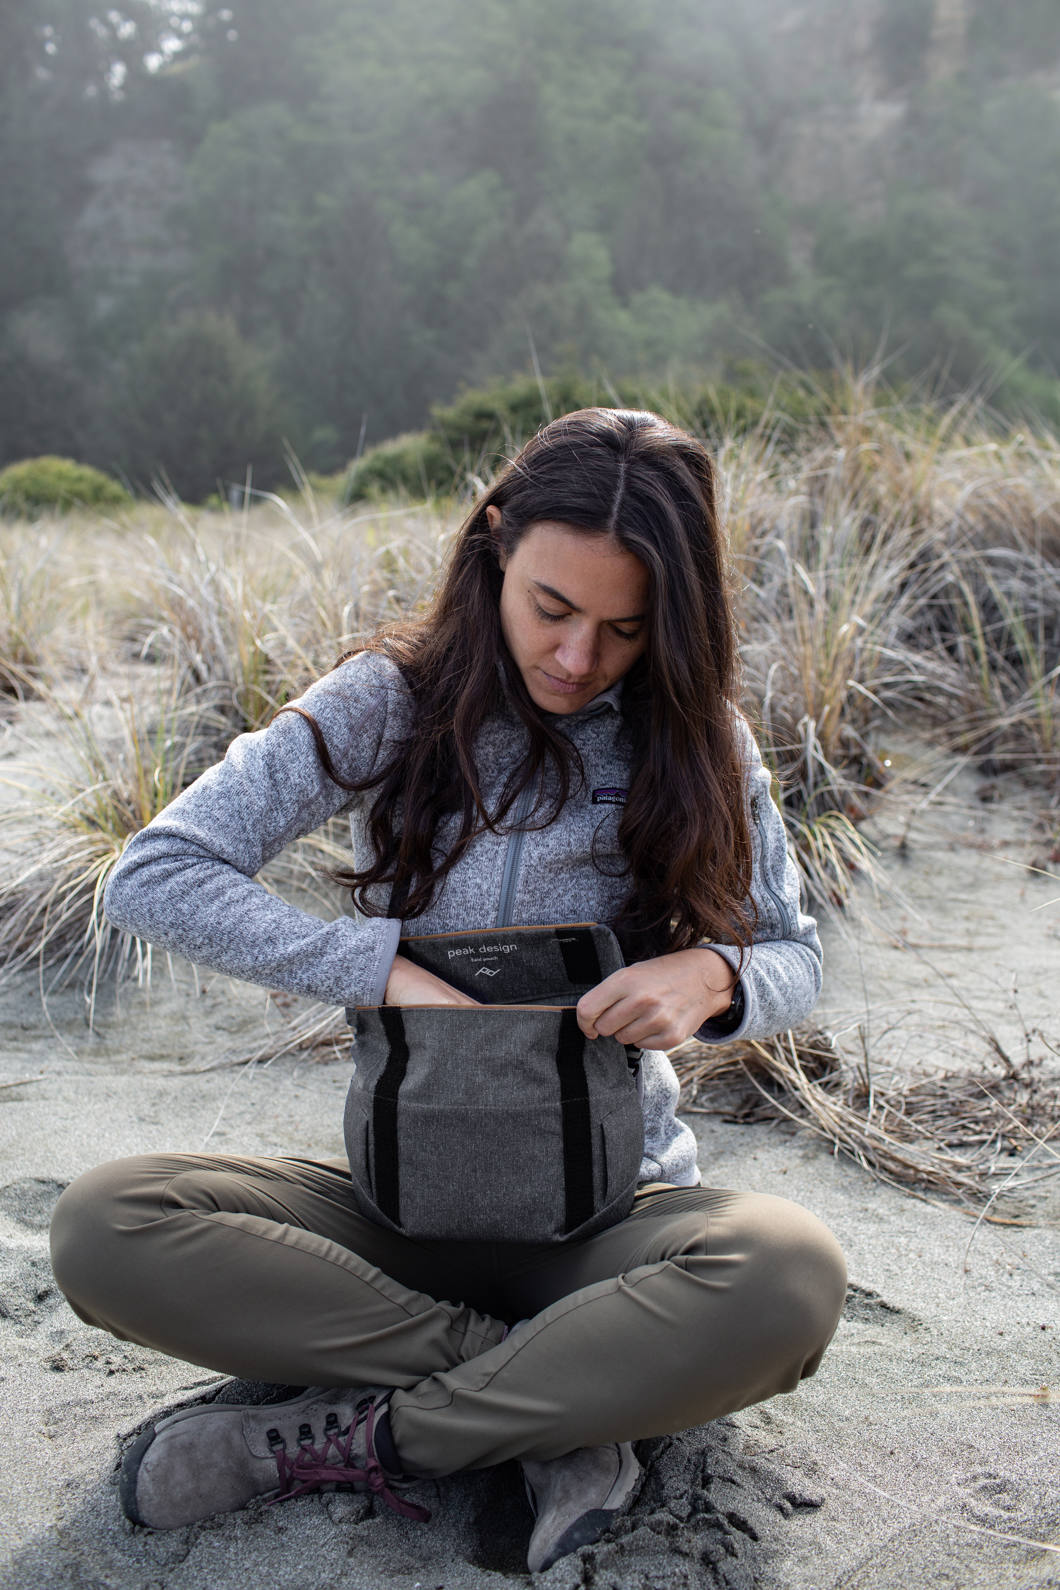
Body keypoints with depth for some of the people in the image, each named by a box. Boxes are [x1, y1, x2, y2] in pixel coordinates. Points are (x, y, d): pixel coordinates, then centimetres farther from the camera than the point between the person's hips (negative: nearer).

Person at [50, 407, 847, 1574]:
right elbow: (153, 876, -11)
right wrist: (386, 971, -21)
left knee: (789, 1277, -34)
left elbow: (795, 959, 5)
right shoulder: (393, 702, -6)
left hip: (608, 1205, 0)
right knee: (102, 1228, -24)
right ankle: (567, 1401, -19)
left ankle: (338, 1439, -18)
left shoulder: (692, 737, -2)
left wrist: (713, 974, -20)